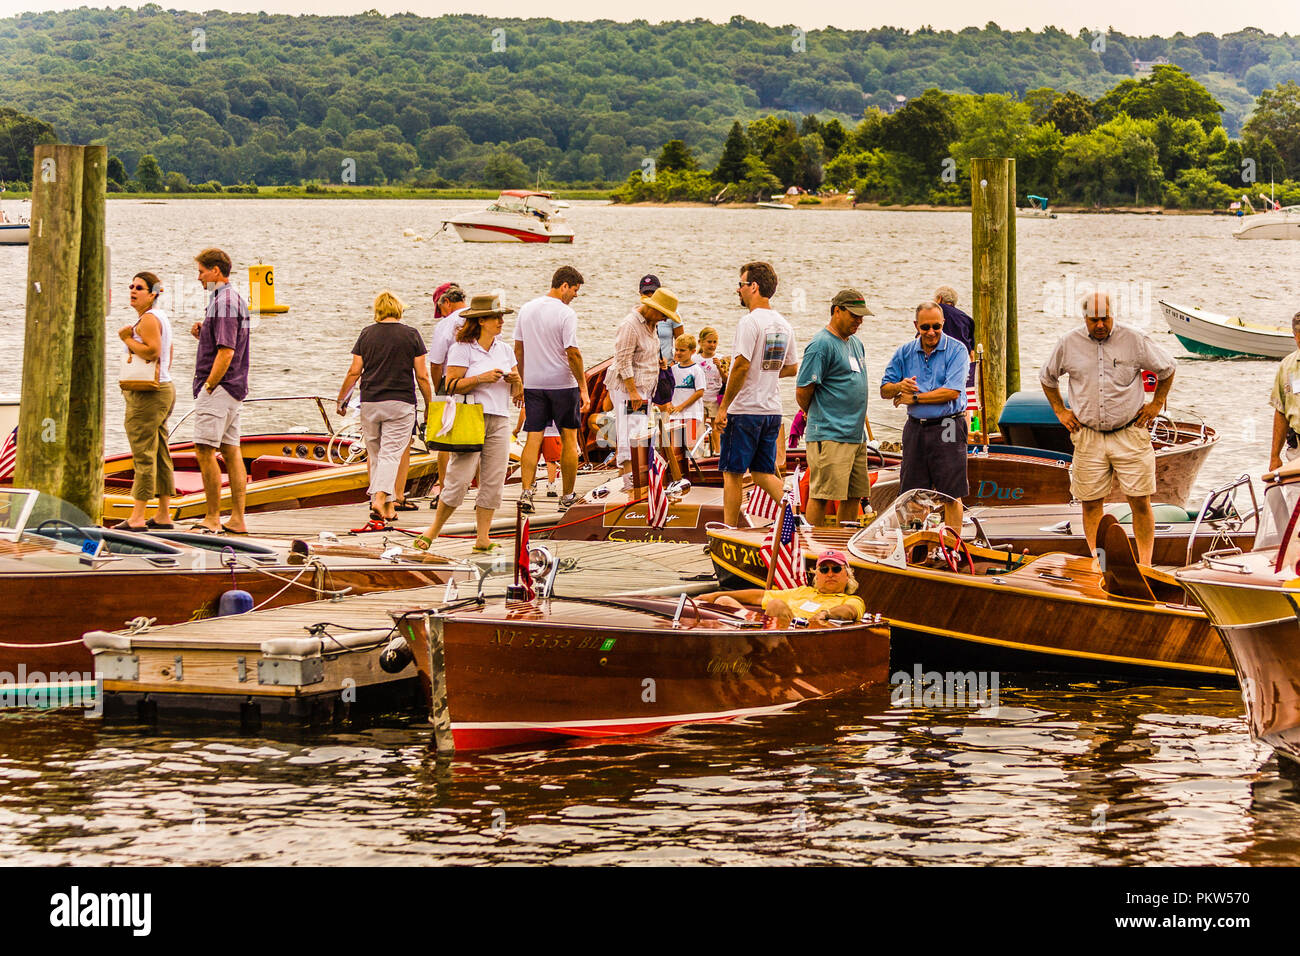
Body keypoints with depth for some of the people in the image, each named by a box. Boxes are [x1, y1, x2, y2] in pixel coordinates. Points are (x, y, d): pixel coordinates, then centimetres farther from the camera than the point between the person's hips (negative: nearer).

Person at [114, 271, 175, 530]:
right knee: (160, 455, 11)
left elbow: (152, 351, -25)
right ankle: (163, 516, 13)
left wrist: (127, 339, -13)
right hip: (164, 390, 11)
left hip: (147, 394, -11)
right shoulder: (160, 317, 18)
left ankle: (137, 517, -13)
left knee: (143, 455, -11)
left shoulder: (148, 319, -13)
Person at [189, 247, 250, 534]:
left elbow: (226, 351, -21)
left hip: (218, 386, -11)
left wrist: (208, 387, -17)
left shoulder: (224, 303, -15)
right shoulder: (236, 300, 17)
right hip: (235, 388, 11)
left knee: (205, 451, -10)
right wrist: (202, 334, 8)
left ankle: (212, 519, -10)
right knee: (231, 451, 9)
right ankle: (237, 519, 9)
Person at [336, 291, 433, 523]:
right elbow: (422, 376, -1)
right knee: (391, 454, -4)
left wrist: (341, 399, 15)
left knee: (375, 455, 12)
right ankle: (381, 498, -22)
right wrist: (429, 405, 9)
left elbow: (354, 372, 3)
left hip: (370, 402, 2)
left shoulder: (367, 334, 4)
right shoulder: (411, 335, 0)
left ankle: (388, 505, 12)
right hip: (401, 402, -2)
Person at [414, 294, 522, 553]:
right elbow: (451, 385, -10)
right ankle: (433, 531, 5)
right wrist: (480, 378, -18)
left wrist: (515, 381, -2)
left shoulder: (505, 350, 16)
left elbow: (516, 393, 20)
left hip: (499, 421, 6)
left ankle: (482, 538, 3)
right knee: (459, 478, -8)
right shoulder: (462, 349, -2)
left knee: (493, 482, 0)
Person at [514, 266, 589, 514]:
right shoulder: (566, 314, -13)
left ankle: (526, 491, -14)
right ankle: (568, 497, 11)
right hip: (562, 383, -4)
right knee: (569, 439, 8)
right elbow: (573, 354, -16)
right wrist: (584, 388, -10)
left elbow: (518, 349, 11)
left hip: (533, 383, 4)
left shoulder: (527, 309, 6)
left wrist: (521, 382, 20)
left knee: (533, 439, 2)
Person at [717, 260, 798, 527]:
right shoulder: (783, 324, 10)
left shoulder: (750, 322, -15)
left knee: (732, 474, 2)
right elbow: (792, 367, 19)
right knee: (763, 473, 12)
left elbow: (741, 365, -21)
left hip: (744, 410, -7)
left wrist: (724, 406, -16)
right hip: (773, 410, 8)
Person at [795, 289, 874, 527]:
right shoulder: (822, 344, -12)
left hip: (857, 435, 9)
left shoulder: (856, 344, 17)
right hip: (829, 436, -9)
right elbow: (802, 392, -12)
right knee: (821, 495, -9)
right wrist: (819, 417, 4)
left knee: (854, 495, 10)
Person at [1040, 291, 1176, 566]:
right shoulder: (1069, 344, 3)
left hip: (1130, 434, -2)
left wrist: (1156, 404, 10)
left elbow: (1167, 368, 13)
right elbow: (1047, 378, 21)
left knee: (1140, 501, -4)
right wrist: (1060, 411, 15)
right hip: (1088, 437, 2)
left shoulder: (1133, 340, -2)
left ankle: (1145, 563, 0)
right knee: (1091, 502, 2)